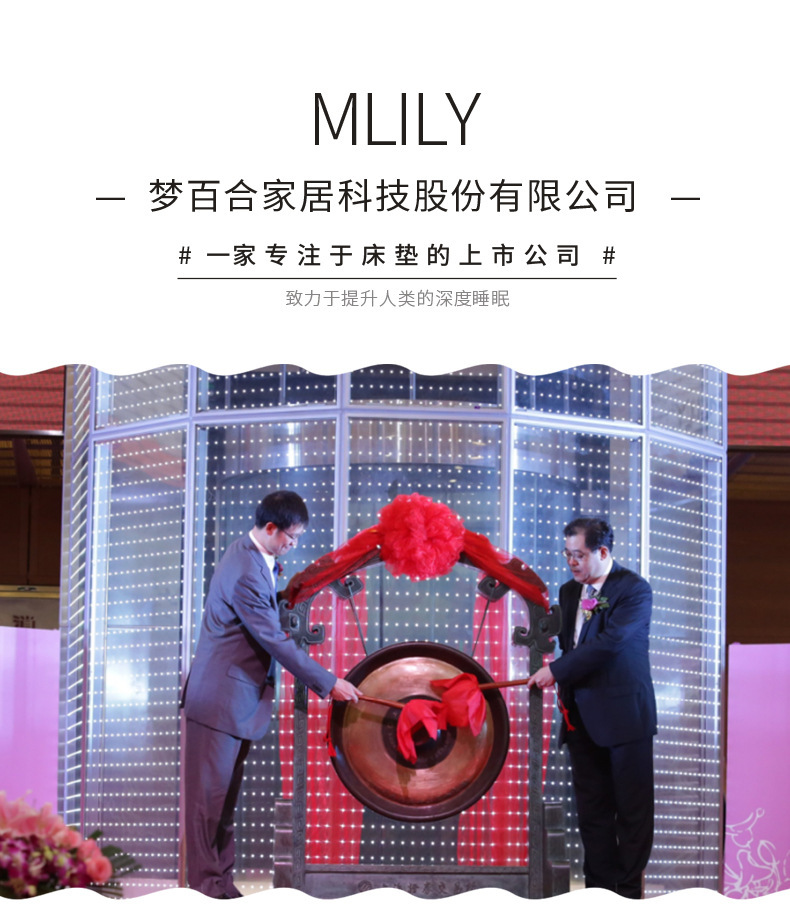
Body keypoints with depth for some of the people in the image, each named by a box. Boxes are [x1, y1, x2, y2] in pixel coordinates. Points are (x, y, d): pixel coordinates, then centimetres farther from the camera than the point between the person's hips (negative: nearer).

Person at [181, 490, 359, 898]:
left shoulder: (253, 555, 8)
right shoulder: (246, 573, -24)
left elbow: (271, 621, 21)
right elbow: (275, 641, -22)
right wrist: (328, 683, -17)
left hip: (237, 697, 10)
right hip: (220, 698, -10)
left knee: (225, 795, 12)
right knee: (209, 794, -3)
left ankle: (220, 881, 17)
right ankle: (206, 884, 2)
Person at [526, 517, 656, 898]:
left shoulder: (633, 590, -9)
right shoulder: (569, 591, 14)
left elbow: (609, 643, -19)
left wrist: (556, 671, -18)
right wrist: (564, 688, 5)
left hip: (623, 715, -7)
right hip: (582, 717, 7)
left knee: (632, 809, 0)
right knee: (591, 809, 8)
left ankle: (628, 892, 6)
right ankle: (599, 888, 14)